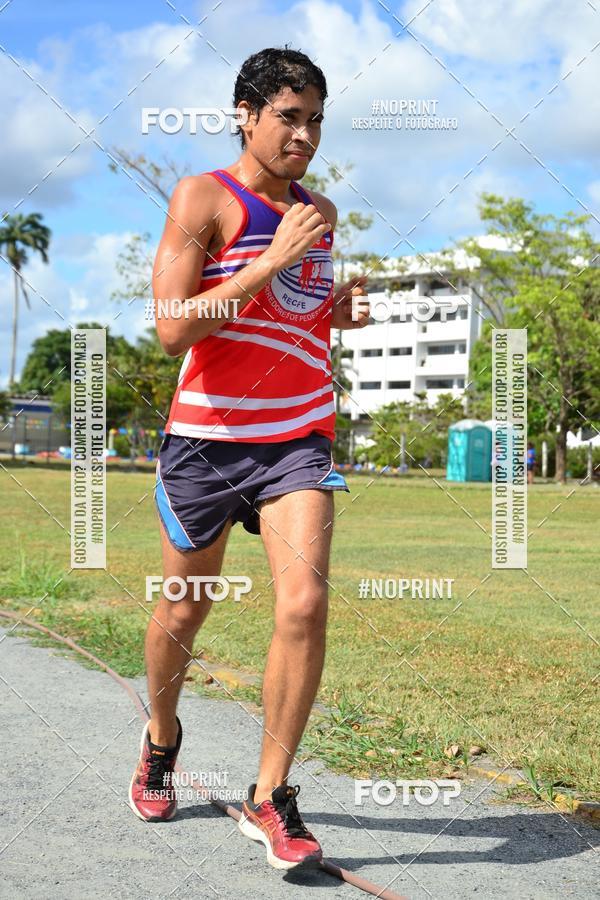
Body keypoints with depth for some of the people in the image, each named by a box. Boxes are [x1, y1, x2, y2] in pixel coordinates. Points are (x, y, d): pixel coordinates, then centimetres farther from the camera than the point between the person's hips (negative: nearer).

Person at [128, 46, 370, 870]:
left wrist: (341, 312, 6)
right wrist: (275, 260, -19)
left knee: (305, 601, -14)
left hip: (299, 439, 4)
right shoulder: (204, 198, -7)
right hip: (208, 439, -3)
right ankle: (161, 738, 42)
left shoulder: (322, 213, 12)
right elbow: (173, 330, -17)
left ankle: (270, 798, -2)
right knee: (184, 611, 12)